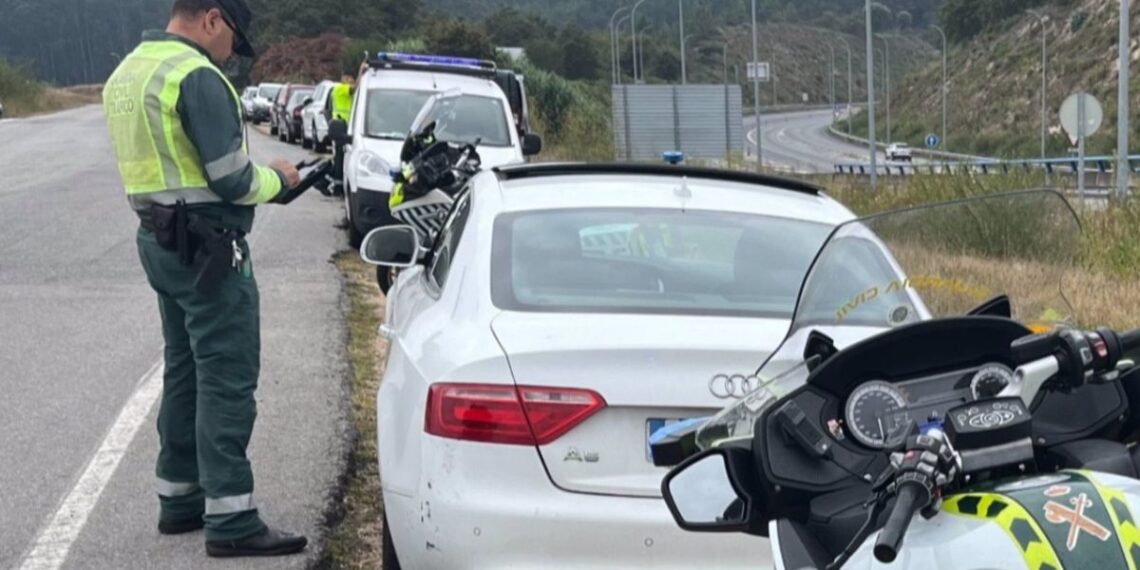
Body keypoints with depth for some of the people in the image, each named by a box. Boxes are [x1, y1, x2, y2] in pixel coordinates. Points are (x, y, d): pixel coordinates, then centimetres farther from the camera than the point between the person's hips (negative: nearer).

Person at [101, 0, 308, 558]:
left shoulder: (126, 72, 12)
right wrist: (278, 178, 0)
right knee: (227, 380, -6)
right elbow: (232, 180, -19)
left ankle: (179, 498, 24)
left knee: (184, 371, 17)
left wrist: (259, 176, 13)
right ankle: (231, 521, -4)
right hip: (207, 246, -10)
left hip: (159, 239, 10)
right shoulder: (196, 76, -18)